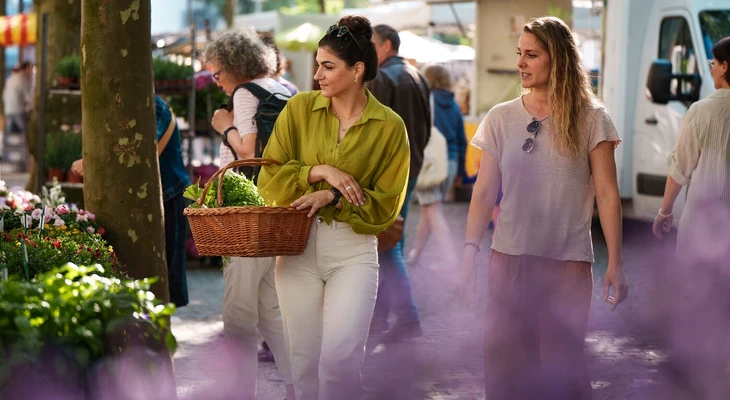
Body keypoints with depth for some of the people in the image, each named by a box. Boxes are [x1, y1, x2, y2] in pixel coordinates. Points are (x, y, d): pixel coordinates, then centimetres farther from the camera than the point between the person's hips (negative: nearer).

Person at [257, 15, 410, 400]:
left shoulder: (389, 126, -3)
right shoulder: (299, 108, 2)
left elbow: (386, 205, -2)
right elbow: (269, 180, 1)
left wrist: (332, 197, -15)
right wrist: (318, 172, -13)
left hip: (353, 249, -2)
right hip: (297, 243, 2)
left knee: (340, 359, -14)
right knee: (303, 359, 6)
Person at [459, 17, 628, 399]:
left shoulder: (590, 119, -2)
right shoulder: (500, 118, 3)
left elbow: (607, 194, -4)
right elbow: (484, 192, 2)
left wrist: (615, 262, -9)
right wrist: (470, 250, -7)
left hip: (568, 262, -2)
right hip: (508, 258, 2)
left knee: (561, 365, 4)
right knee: (503, 363, 5)